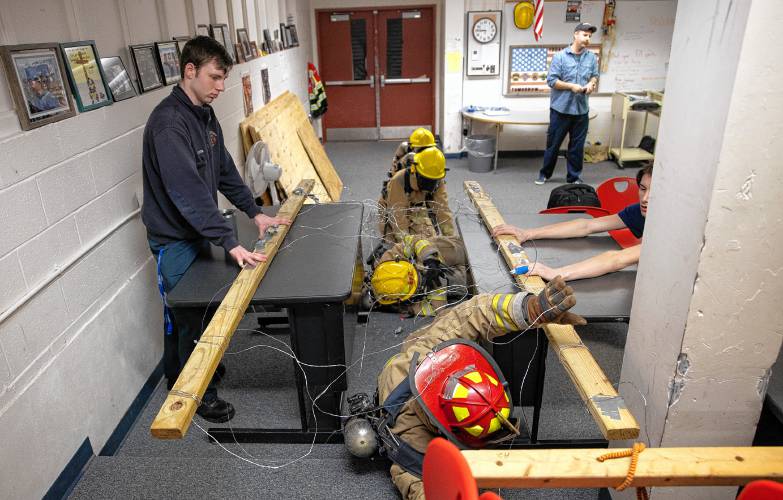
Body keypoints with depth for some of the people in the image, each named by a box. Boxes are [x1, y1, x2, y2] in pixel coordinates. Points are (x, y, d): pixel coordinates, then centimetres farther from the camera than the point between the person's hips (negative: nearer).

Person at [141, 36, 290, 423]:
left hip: (197, 231, 8)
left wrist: (254, 212, 8)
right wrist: (230, 243, -34)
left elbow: (224, 170, 13)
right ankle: (198, 393, 23)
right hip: (174, 239, -8)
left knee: (197, 311, 19)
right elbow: (188, 191, -32)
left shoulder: (205, 115, 6)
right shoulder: (168, 122, -24)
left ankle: (180, 379, 40)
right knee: (190, 317, 4)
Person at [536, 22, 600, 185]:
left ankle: (574, 176, 21)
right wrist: (571, 86, -17)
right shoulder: (560, 56, -6)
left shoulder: (592, 58, 4)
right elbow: (551, 80, -9)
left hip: (581, 110, 3)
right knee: (553, 143, 8)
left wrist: (592, 83, -7)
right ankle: (545, 173, 23)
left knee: (577, 145, 9)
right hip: (561, 108, -3)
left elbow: (595, 76, 16)